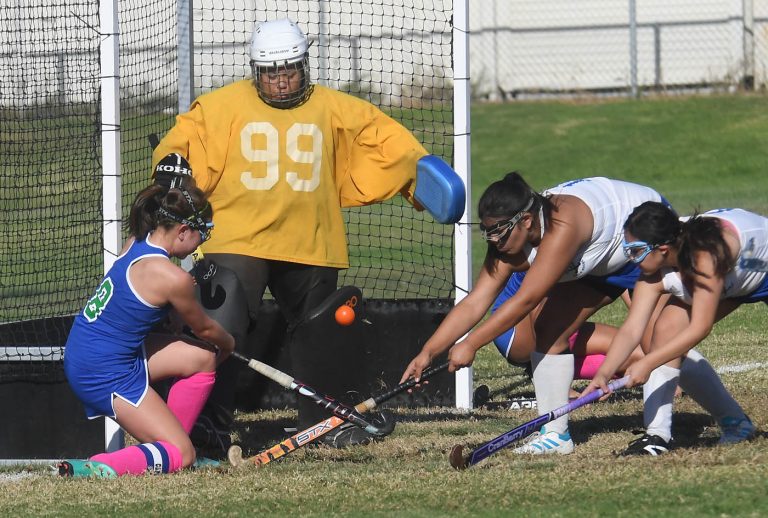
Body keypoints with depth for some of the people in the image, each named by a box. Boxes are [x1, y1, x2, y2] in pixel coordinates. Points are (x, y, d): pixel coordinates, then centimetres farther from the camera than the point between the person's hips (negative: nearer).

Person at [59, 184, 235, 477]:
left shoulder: (136, 244, 3)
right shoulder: (171, 277, -21)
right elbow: (203, 329, 0)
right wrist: (228, 343, 23)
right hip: (108, 374, -9)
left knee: (202, 357, 17)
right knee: (182, 455, -6)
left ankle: (168, 447, 23)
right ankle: (98, 468, -23)